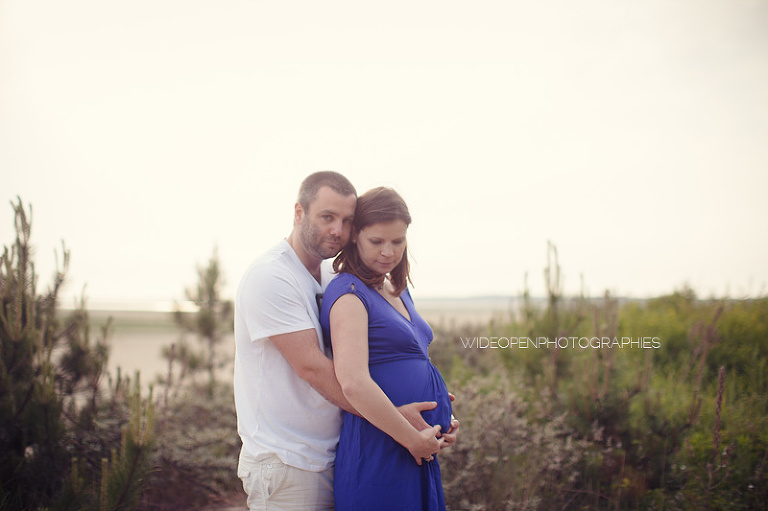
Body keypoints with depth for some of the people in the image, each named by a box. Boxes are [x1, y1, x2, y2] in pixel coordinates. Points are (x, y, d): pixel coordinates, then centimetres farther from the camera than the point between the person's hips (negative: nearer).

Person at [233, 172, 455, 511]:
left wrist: (428, 399, 2)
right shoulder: (270, 277, -15)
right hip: (285, 466, -7)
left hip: (329, 458, 7)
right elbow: (310, 366, -20)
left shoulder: (330, 282, 12)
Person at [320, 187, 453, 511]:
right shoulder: (349, 294, -13)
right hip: (377, 453, -9)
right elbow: (354, 384, -24)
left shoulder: (399, 291, 14)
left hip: (418, 451, 9)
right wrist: (413, 438, -17)